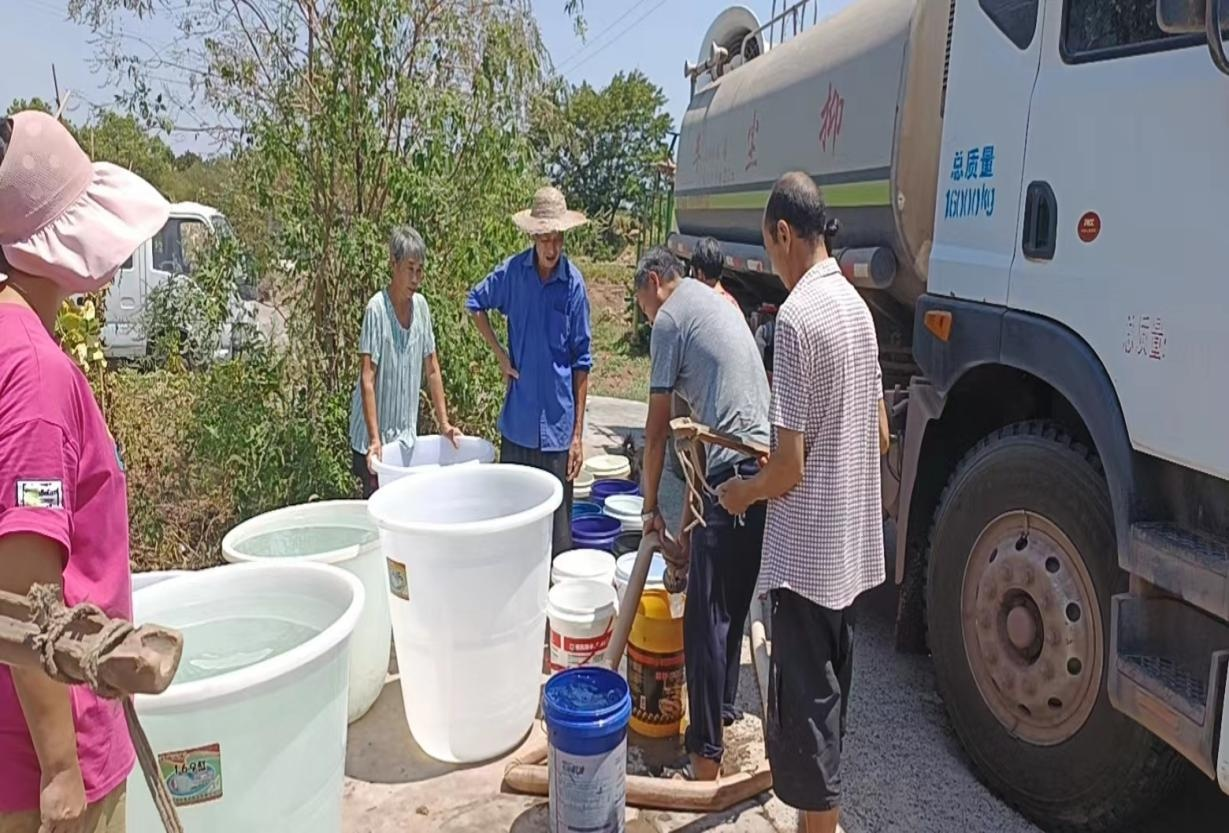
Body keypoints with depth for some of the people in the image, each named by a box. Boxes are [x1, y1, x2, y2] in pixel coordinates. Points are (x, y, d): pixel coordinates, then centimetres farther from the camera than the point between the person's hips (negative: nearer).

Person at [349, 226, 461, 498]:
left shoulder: (421, 305, 0)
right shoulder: (377, 308, -17)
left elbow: (432, 370, 7)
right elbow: (367, 379, -19)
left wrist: (444, 423, 5)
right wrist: (374, 440, -24)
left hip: (407, 433, 5)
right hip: (373, 437, -5)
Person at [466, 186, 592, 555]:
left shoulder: (574, 283, -6)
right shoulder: (512, 271, -2)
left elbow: (581, 362, -3)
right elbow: (475, 303, 17)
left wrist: (578, 433, -3)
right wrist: (499, 353, 5)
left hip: (558, 426, -2)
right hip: (517, 422, 2)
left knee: (557, 526, 5)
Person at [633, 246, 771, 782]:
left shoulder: (671, 316, 0)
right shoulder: (717, 305, 26)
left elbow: (658, 430, 0)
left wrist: (651, 505, 13)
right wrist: (689, 515, 26)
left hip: (733, 476, -9)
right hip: (767, 468, 9)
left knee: (705, 618, -2)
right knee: (733, 605, 21)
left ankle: (707, 756, 5)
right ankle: (722, 709, 36)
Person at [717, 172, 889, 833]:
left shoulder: (796, 316, -20)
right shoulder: (856, 305, 7)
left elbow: (788, 466, -21)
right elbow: (880, 434, 14)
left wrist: (743, 493, -3)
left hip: (805, 551, -9)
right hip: (852, 544, 9)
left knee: (803, 704, 5)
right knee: (830, 691, 23)